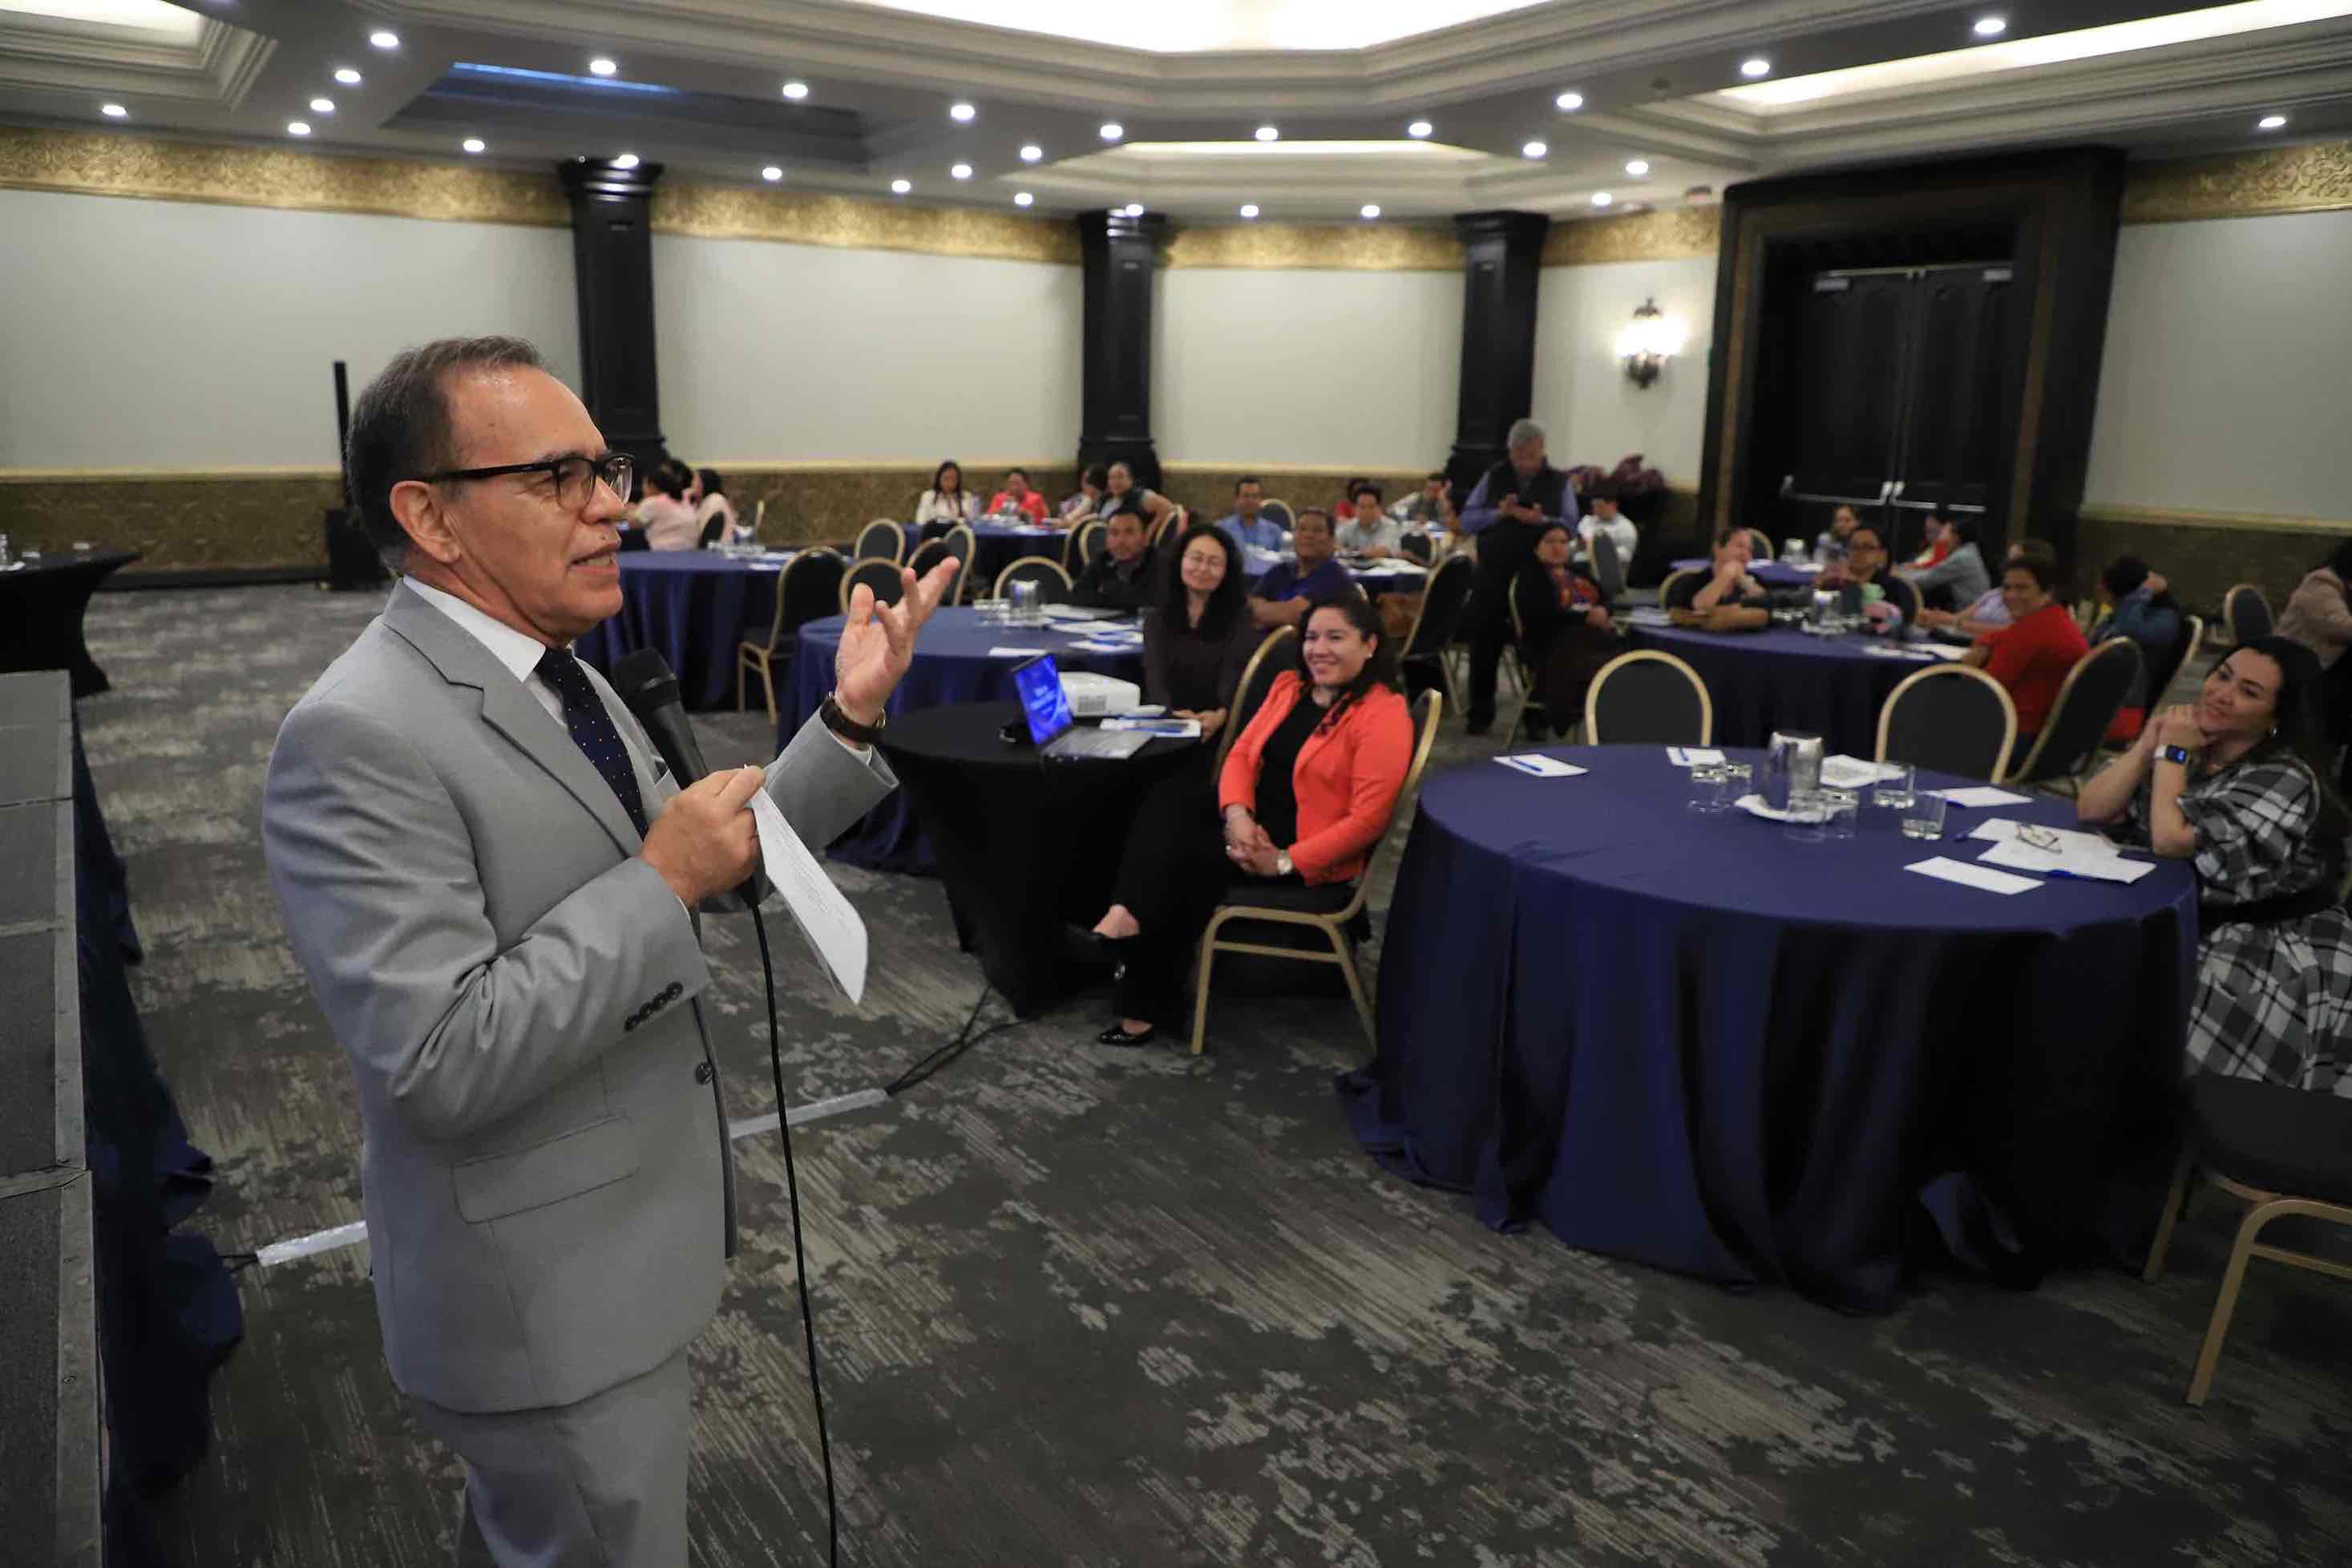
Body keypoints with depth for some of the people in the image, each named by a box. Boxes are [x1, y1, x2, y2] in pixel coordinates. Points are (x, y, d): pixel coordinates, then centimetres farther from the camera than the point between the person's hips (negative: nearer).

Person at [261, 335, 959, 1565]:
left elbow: (704, 864, 6)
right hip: (546, 1301, -9)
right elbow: (439, 1064, -30)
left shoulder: (554, 678, 3)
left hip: (620, 1242, 9)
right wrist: (663, 882, -27)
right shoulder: (359, 738, -26)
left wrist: (848, 720, -3)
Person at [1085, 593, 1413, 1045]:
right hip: (1256, 831, 7)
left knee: (1180, 857, -22)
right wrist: (1238, 815, -15)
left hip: (1310, 862, -7)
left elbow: (1366, 818, -19)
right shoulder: (1288, 686, 11)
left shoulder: (1384, 715, -13)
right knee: (1173, 796, -20)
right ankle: (1129, 917, -34)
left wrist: (1284, 862, -22)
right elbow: (1242, 753, 7)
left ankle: (1149, 1006, -16)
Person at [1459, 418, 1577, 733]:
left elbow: (1572, 527, -4)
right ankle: (1480, 712, 19)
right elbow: (1467, 521, 2)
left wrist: (1541, 521, -20)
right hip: (1492, 574, 1)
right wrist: (1498, 513, -14)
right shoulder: (1493, 477, 6)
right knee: (1484, 643, 5)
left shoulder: (1559, 482, 3)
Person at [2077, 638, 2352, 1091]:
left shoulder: (2286, 780, -17)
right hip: (2181, 931, 7)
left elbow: (2171, 840, -28)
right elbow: (2089, 811, -2)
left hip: (2275, 959, -7)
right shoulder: (2188, 743, 5)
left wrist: (2172, 753, -14)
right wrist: (2148, 746, -13)